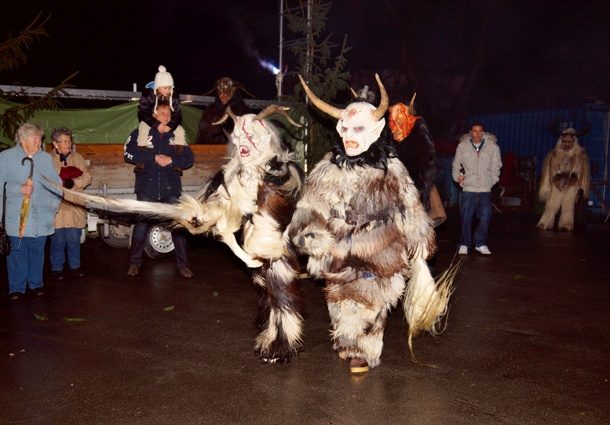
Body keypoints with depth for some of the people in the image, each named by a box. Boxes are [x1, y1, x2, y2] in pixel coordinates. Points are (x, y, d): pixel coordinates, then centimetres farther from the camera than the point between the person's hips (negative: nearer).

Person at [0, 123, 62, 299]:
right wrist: (19, 189, -11)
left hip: (41, 214, 2)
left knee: (38, 250, 8)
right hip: (17, 215, -2)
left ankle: (36, 283, 22)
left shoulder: (46, 158, 7)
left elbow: (56, 184, 12)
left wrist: (55, 203, 2)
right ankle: (17, 287, 11)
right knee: (18, 250, 0)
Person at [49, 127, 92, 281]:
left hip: (75, 206, 3)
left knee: (74, 239, 6)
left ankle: (75, 267, 20)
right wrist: (64, 184, -13)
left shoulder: (78, 158, 12)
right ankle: (57, 268, 15)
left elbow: (87, 177, 3)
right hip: (57, 206, -3)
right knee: (58, 239, 2)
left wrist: (73, 182, -12)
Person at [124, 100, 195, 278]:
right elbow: (129, 154, -9)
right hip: (147, 188, -1)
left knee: (178, 225, 0)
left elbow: (189, 159, 5)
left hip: (170, 188, 1)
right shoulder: (141, 133, 3)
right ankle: (135, 262, 18)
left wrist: (170, 160, -11)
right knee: (141, 225, 4)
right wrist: (155, 157, -13)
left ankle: (182, 264, 10)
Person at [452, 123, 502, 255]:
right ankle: (464, 244, 15)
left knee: (485, 216, -3)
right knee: (466, 217, 1)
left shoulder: (492, 147, 4)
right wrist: (457, 176, -5)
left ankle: (480, 244, 13)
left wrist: (493, 180, 5)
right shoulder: (462, 146, 2)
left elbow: (496, 165, 12)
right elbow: (456, 164, 11)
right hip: (468, 188, -1)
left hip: (485, 189, 1)